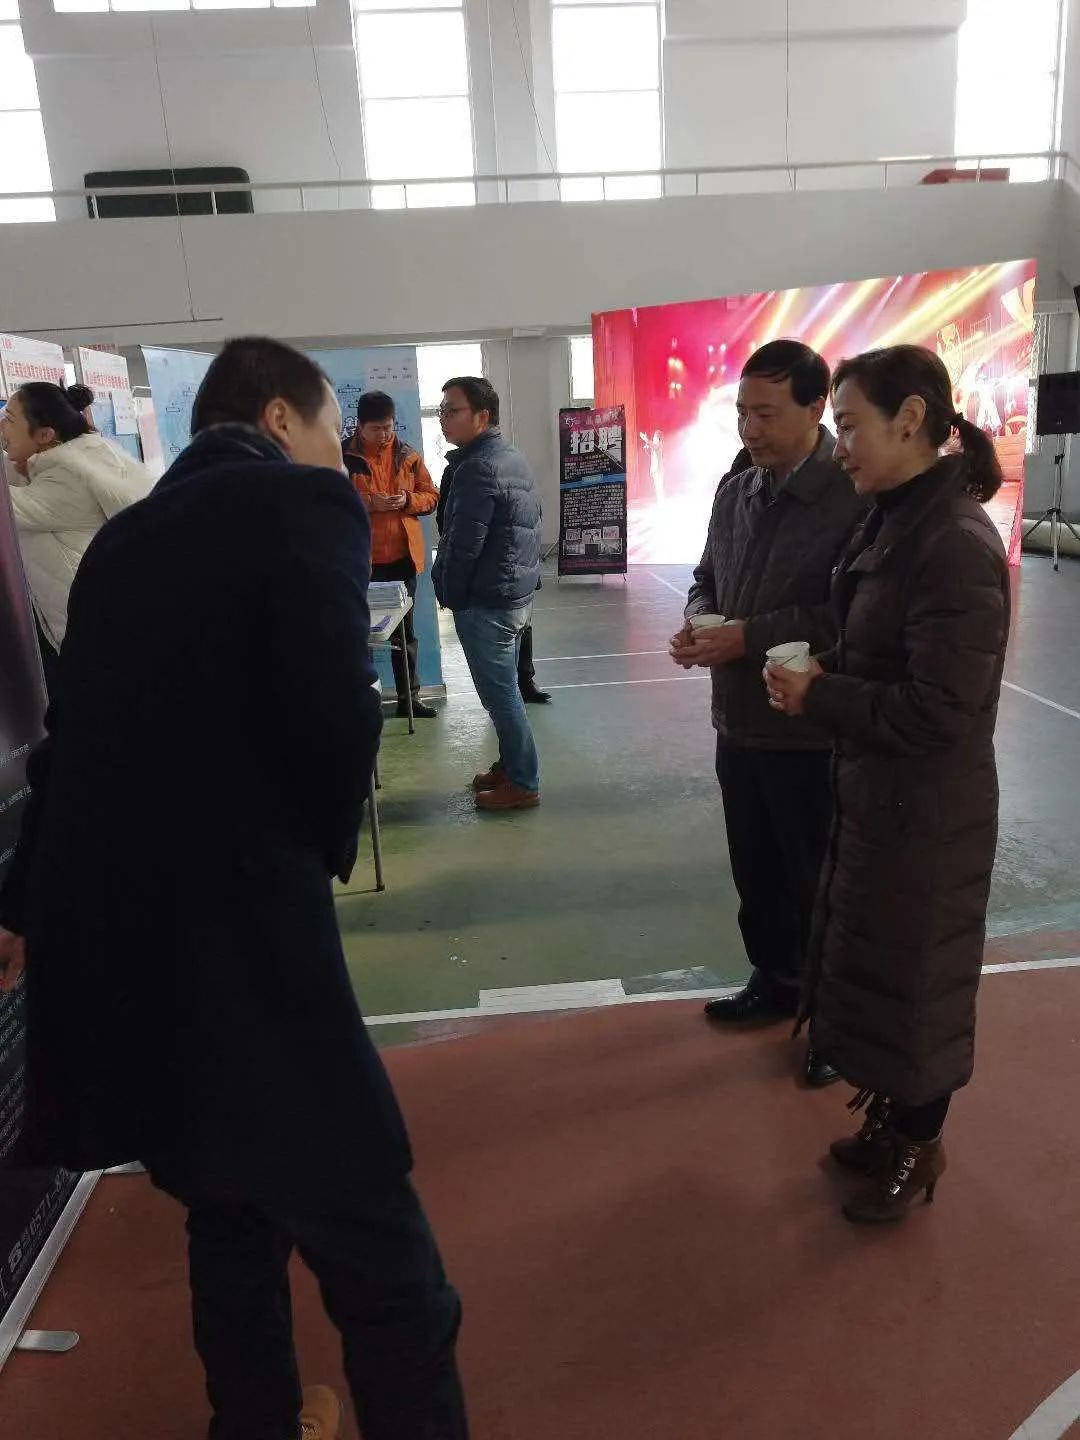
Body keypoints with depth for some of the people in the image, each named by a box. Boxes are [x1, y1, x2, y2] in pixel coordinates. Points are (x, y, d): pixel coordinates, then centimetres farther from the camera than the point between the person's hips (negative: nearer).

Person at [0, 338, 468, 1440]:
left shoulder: (123, 533, 16)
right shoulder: (303, 501, -5)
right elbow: (333, 712, -19)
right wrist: (324, 846, 2)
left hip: (104, 935, 9)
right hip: (233, 927, -8)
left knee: (227, 1216, 26)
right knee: (374, 1247, 4)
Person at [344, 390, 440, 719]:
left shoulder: (409, 456, 7)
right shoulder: (344, 457, -4)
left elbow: (431, 496, 11)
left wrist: (408, 500, -10)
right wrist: (368, 503, -19)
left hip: (403, 556, 4)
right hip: (361, 558, -4)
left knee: (404, 631, 12)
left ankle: (409, 697, 22)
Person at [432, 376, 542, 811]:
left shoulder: (476, 468, -19)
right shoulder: (513, 458, 13)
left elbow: (462, 545, -21)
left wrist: (451, 596, -7)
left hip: (485, 601, -10)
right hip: (517, 592, 10)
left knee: (499, 693, -1)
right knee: (505, 688, 18)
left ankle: (522, 783, 8)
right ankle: (510, 765, 30)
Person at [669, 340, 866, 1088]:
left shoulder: (858, 496, -17)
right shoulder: (734, 491, 7)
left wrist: (748, 636, -23)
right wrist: (699, 621, -6)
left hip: (814, 733, -7)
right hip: (738, 724, 7)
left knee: (819, 884, 10)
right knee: (756, 872, 20)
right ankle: (776, 981, 42)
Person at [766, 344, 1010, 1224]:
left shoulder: (957, 543, -24)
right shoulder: (899, 524, 5)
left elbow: (937, 712, -26)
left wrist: (816, 700, -18)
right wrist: (823, 677, -3)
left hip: (926, 811, -9)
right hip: (876, 793, 9)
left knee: (915, 981, 11)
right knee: (876, 969, 22)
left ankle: (919, 1151, 35)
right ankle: (890, 1122, 44)